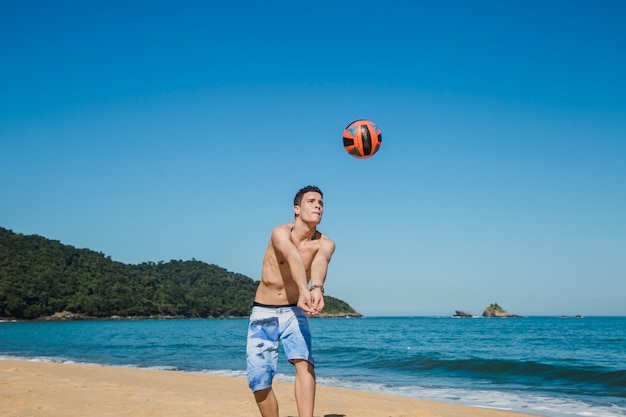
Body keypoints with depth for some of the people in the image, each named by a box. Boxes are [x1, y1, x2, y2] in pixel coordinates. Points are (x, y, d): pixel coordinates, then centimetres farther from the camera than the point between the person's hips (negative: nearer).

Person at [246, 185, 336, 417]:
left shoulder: (325, 244, -10)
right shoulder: (281, 232, -18)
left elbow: (320, 262, -34)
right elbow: (293, 257, -40)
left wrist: (317, 289, -57)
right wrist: (304, 290, -60)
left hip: (294, 313, 1)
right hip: (263, 314, -1)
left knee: (304, 362, -25)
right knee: (259, 379, -5)